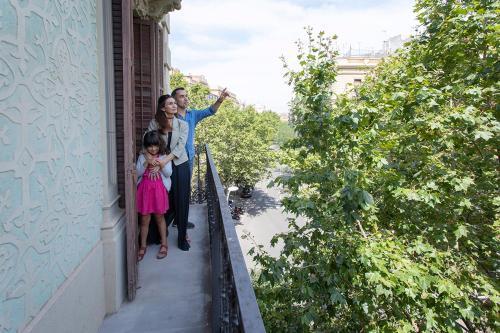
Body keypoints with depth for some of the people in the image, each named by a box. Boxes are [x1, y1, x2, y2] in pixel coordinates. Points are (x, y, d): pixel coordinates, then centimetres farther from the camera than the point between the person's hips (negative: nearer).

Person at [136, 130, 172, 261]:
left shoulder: (165, 157, -1)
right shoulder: (142, 157, 3)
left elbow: (168, 173, -6)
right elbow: (138, 173, -2)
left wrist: (160, 164, -22)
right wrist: (147, 163, -15)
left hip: (159, 189, -1)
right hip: (145, 188, 1)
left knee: (159, 217, 10)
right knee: (144, 219, 7)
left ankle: (164, 244, 24)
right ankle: (143, 246, 22)